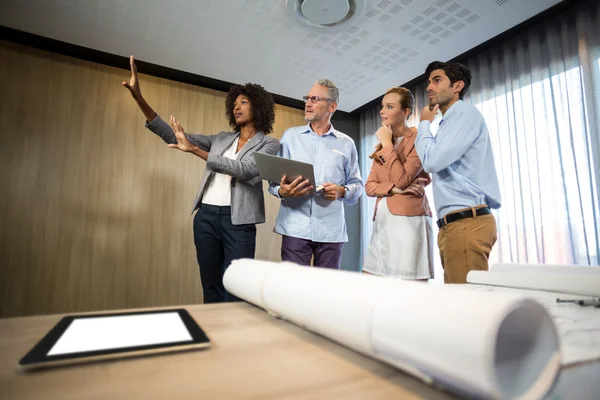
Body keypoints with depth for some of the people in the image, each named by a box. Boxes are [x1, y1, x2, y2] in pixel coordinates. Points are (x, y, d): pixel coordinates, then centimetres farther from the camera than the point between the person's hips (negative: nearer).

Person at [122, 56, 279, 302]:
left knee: (234, 293, -3)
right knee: (211, 289, 12)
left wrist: (194, 149, -19)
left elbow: (244, 170, -16)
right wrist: (138, 97, 3)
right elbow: (172, 136, 12)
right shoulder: (221, 139, 16)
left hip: (237, 221, -4)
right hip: (206, 216, 5)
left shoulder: (269, 144, 3)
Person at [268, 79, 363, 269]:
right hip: (295, 228, 0)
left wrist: (342, 191, -12)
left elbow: (357, 184, 10)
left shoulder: (346, 143, 11)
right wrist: (281, 191, -16)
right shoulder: (290, 135, 10)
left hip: (331, 230, 1)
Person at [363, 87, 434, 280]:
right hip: (381, 223, 7)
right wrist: (394, 188, -8)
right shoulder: (383, 145, 19)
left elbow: (402, 180, -17)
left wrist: (387, 144, -9)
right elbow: (369, 186, 11)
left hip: (407, 221, -7)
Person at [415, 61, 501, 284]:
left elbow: (432, 160, -15)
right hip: (453, 224, 9)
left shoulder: (465, 114, -4)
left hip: (466, 222, -9)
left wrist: (424, 124, 0)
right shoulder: (449, 122, 24)